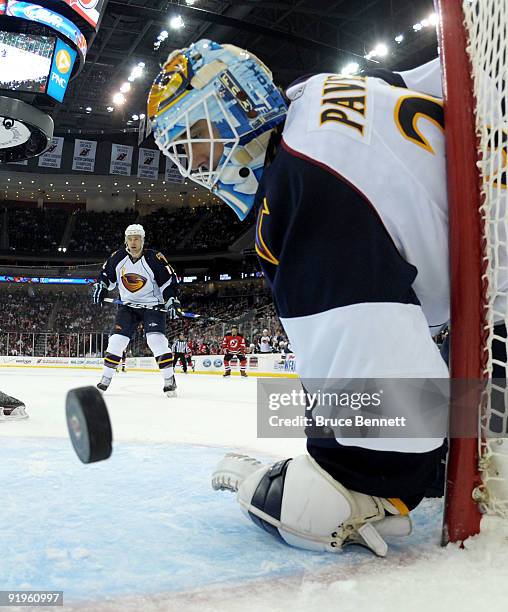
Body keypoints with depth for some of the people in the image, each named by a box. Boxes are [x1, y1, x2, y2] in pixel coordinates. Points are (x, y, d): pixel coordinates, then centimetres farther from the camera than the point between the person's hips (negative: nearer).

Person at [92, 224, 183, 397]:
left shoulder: (155, 258, -15)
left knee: (156, 340, -19)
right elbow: (106, 274, 13)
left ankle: (169, 379, -8)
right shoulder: (117, 257, -4)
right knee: (116, 340, -3)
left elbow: (169, 280, -12)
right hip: (128, 305, 4)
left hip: (152, 305, -4)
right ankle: (105, 379, 11)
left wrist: (172, 301, -21)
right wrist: (99, 287, -3)